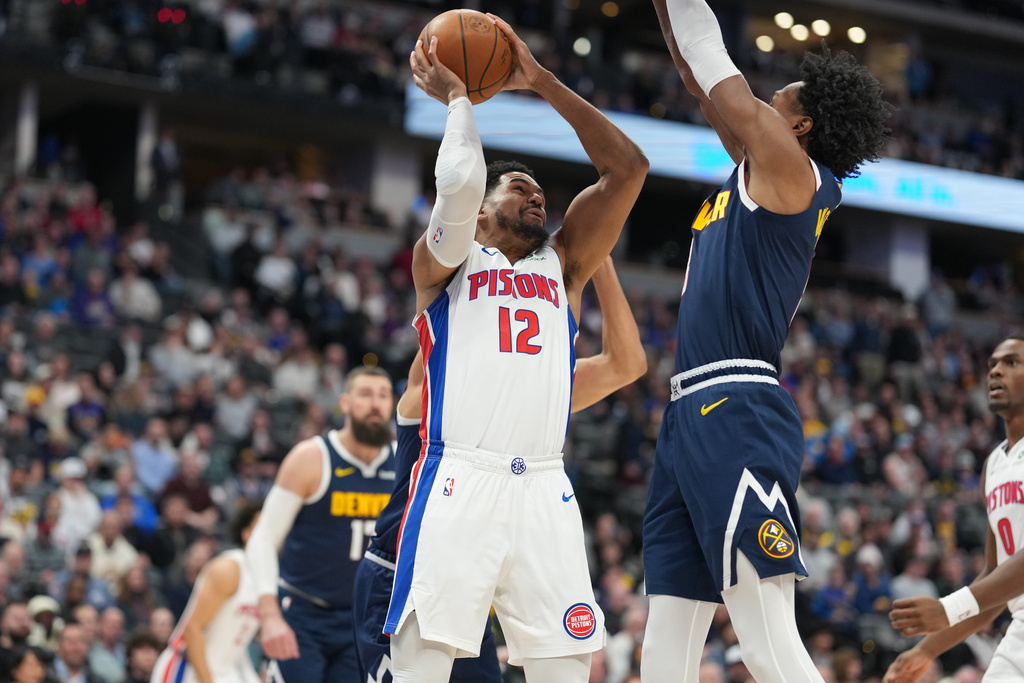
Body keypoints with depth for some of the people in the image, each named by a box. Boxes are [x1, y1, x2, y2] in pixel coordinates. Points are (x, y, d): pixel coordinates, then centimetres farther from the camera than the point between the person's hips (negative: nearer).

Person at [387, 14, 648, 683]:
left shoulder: (562, 266, 25)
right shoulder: (445, 263, 14)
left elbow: (628, 168, 16)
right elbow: (459, 182, -8)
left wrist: (541, 81, 15)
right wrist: (458, 96, 10)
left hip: (544, 487, 4)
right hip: (458, 477, -4)